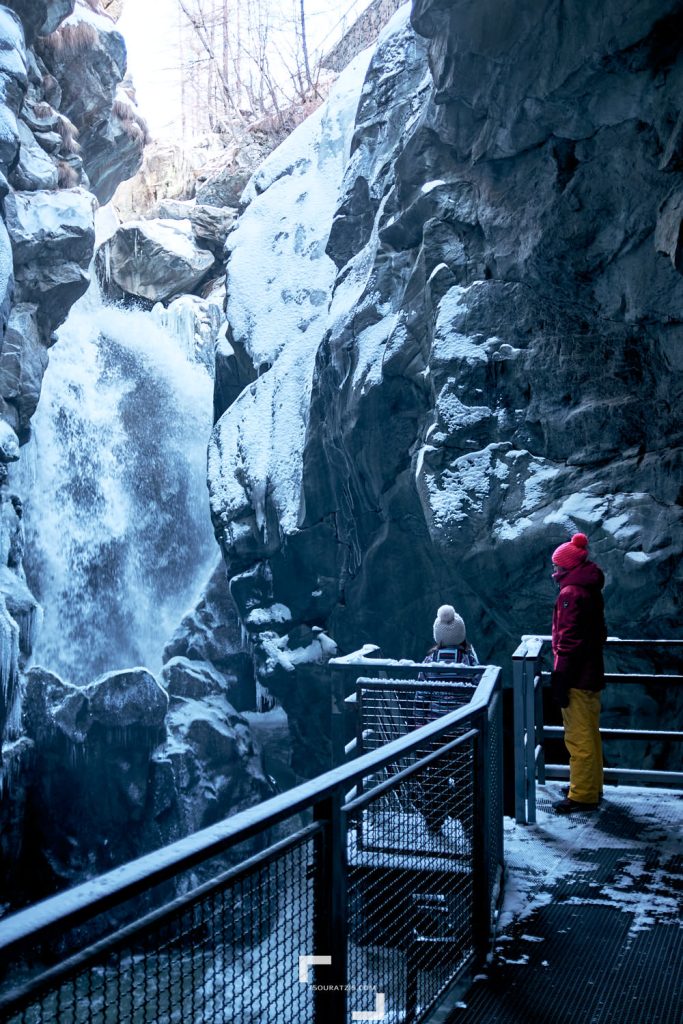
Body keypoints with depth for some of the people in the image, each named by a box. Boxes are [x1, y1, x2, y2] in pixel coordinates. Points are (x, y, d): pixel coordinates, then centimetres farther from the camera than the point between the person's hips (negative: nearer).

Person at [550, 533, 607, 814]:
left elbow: (569, 640, -21)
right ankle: (592, 787, 29)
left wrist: (560, 679, -19)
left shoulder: (570, 593, -16)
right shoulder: (591, 590, 13)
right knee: (590, 734, 18)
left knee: (578, 737, -5)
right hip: (591, 673, 10)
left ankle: (582, 796, 0)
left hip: (576, 677, -10)